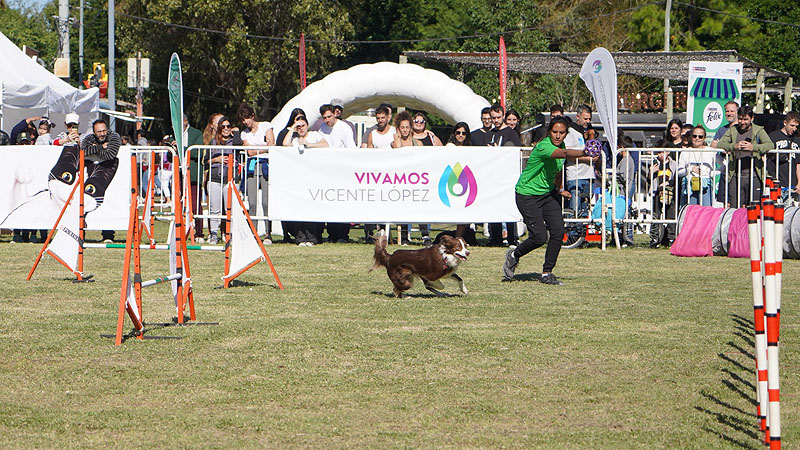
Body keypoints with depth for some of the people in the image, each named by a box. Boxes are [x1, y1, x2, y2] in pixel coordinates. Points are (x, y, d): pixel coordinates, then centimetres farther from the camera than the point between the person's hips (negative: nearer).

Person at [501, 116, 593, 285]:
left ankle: (547, 273, 5)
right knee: (539, 237, -12)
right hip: (527, 195, -8)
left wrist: (558, 189, 25)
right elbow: (564, 153, -47)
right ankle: (514, 256, 17)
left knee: (558, 232, -7)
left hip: (548, 193, 8)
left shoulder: (560, 144, 2)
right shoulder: (544, 147, -26)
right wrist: (583, 153, -62)